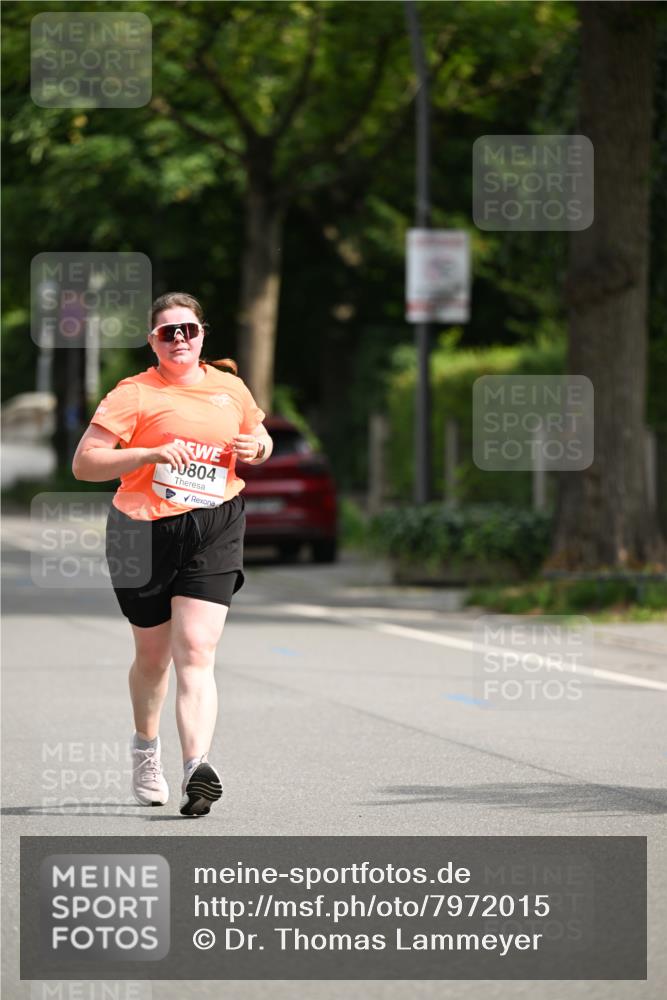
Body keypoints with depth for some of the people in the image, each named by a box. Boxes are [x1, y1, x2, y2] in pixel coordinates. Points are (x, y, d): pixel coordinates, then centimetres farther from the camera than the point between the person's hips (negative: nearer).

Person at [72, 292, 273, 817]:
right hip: (145, 532, -1)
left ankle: (197, 766, -27)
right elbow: (84, 463, -9)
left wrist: (257, 448, 3)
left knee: (196, 651, -15)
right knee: (153, 656, 14)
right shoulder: (135, 394, -4)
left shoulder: (230, 388, 10)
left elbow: (261, 439, 28)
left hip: (214, 531, 1)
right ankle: (146, 747, 42)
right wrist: (151, 454, -20)